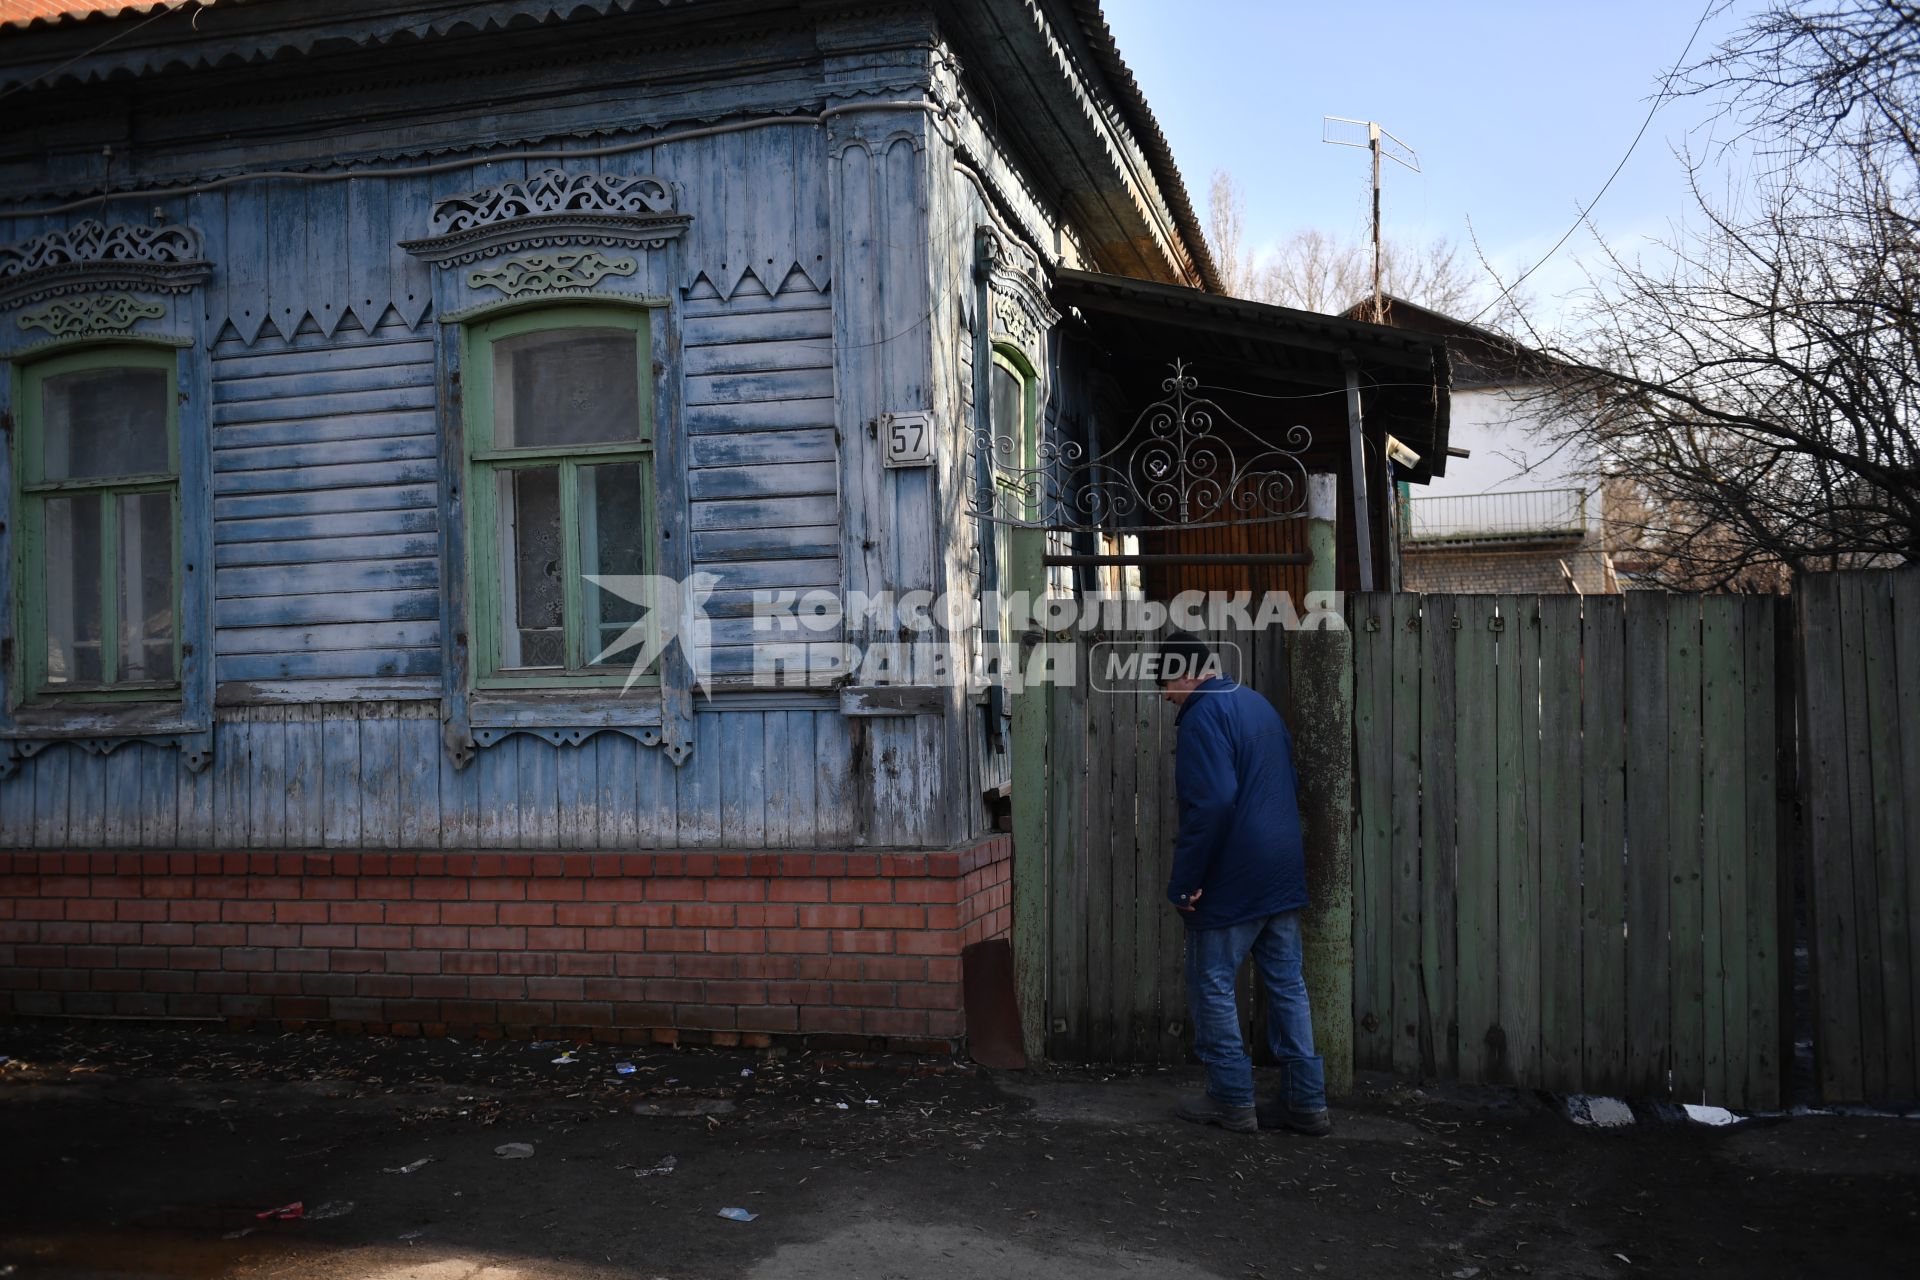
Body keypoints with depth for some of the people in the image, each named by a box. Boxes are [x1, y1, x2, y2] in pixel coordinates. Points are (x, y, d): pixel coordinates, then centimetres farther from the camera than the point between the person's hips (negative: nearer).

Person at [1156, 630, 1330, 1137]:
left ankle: (1232, 1100, 11)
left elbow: (1211, 804, -24)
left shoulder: (1204, 716, -14)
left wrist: (1186, 881, -18)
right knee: (1287, 984, 11)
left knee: (1212, 984, 5)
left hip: (1232, 880, -9)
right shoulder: (1258, 703, 15)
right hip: (1284, 872, 9)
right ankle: (1306, 1102, 15)